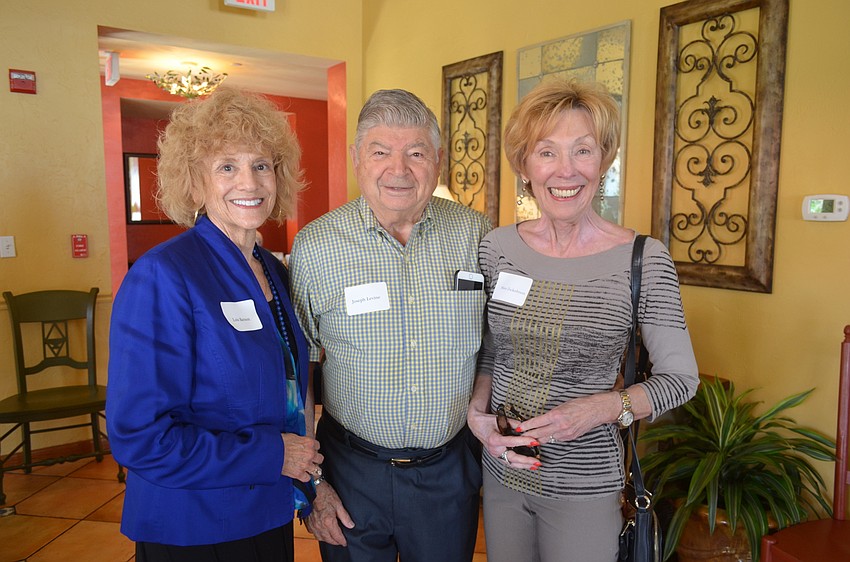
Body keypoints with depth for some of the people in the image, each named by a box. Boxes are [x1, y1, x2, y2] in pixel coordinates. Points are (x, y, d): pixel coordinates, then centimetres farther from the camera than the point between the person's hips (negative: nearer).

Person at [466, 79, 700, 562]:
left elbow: (681, 377, -6)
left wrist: (607, 406, -21)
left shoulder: (645, 260, -14)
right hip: (501, 470, 3)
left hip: (585, 485, -3)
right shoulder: (496, 248, -5)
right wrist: (478, 413, -10)